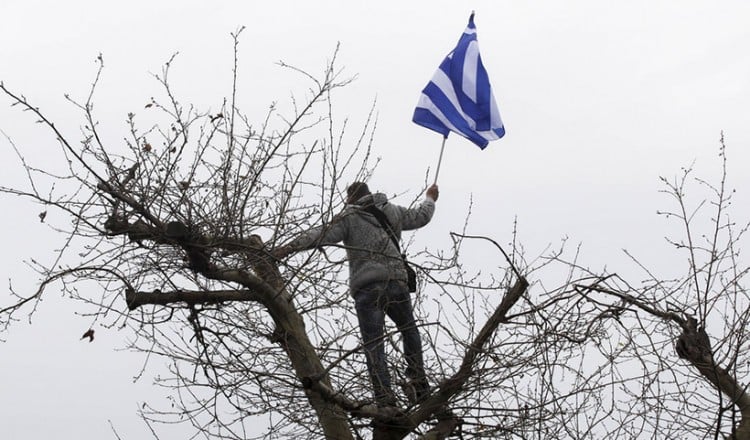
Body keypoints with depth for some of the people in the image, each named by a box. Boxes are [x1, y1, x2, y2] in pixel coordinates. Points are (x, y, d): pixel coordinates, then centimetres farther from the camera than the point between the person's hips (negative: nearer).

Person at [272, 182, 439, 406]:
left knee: (373, 345, -2)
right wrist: (430, 199, 56)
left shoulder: (349, 217, 6)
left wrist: (290, 247, -16)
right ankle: (418, 382, 20)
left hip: (366, 288, -3)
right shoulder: (392, 212, 19)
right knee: (409, 329, 26)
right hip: (396, 282, 3)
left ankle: (384, 397, -12)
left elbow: (322, 234, -9)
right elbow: (420, 216, 35)